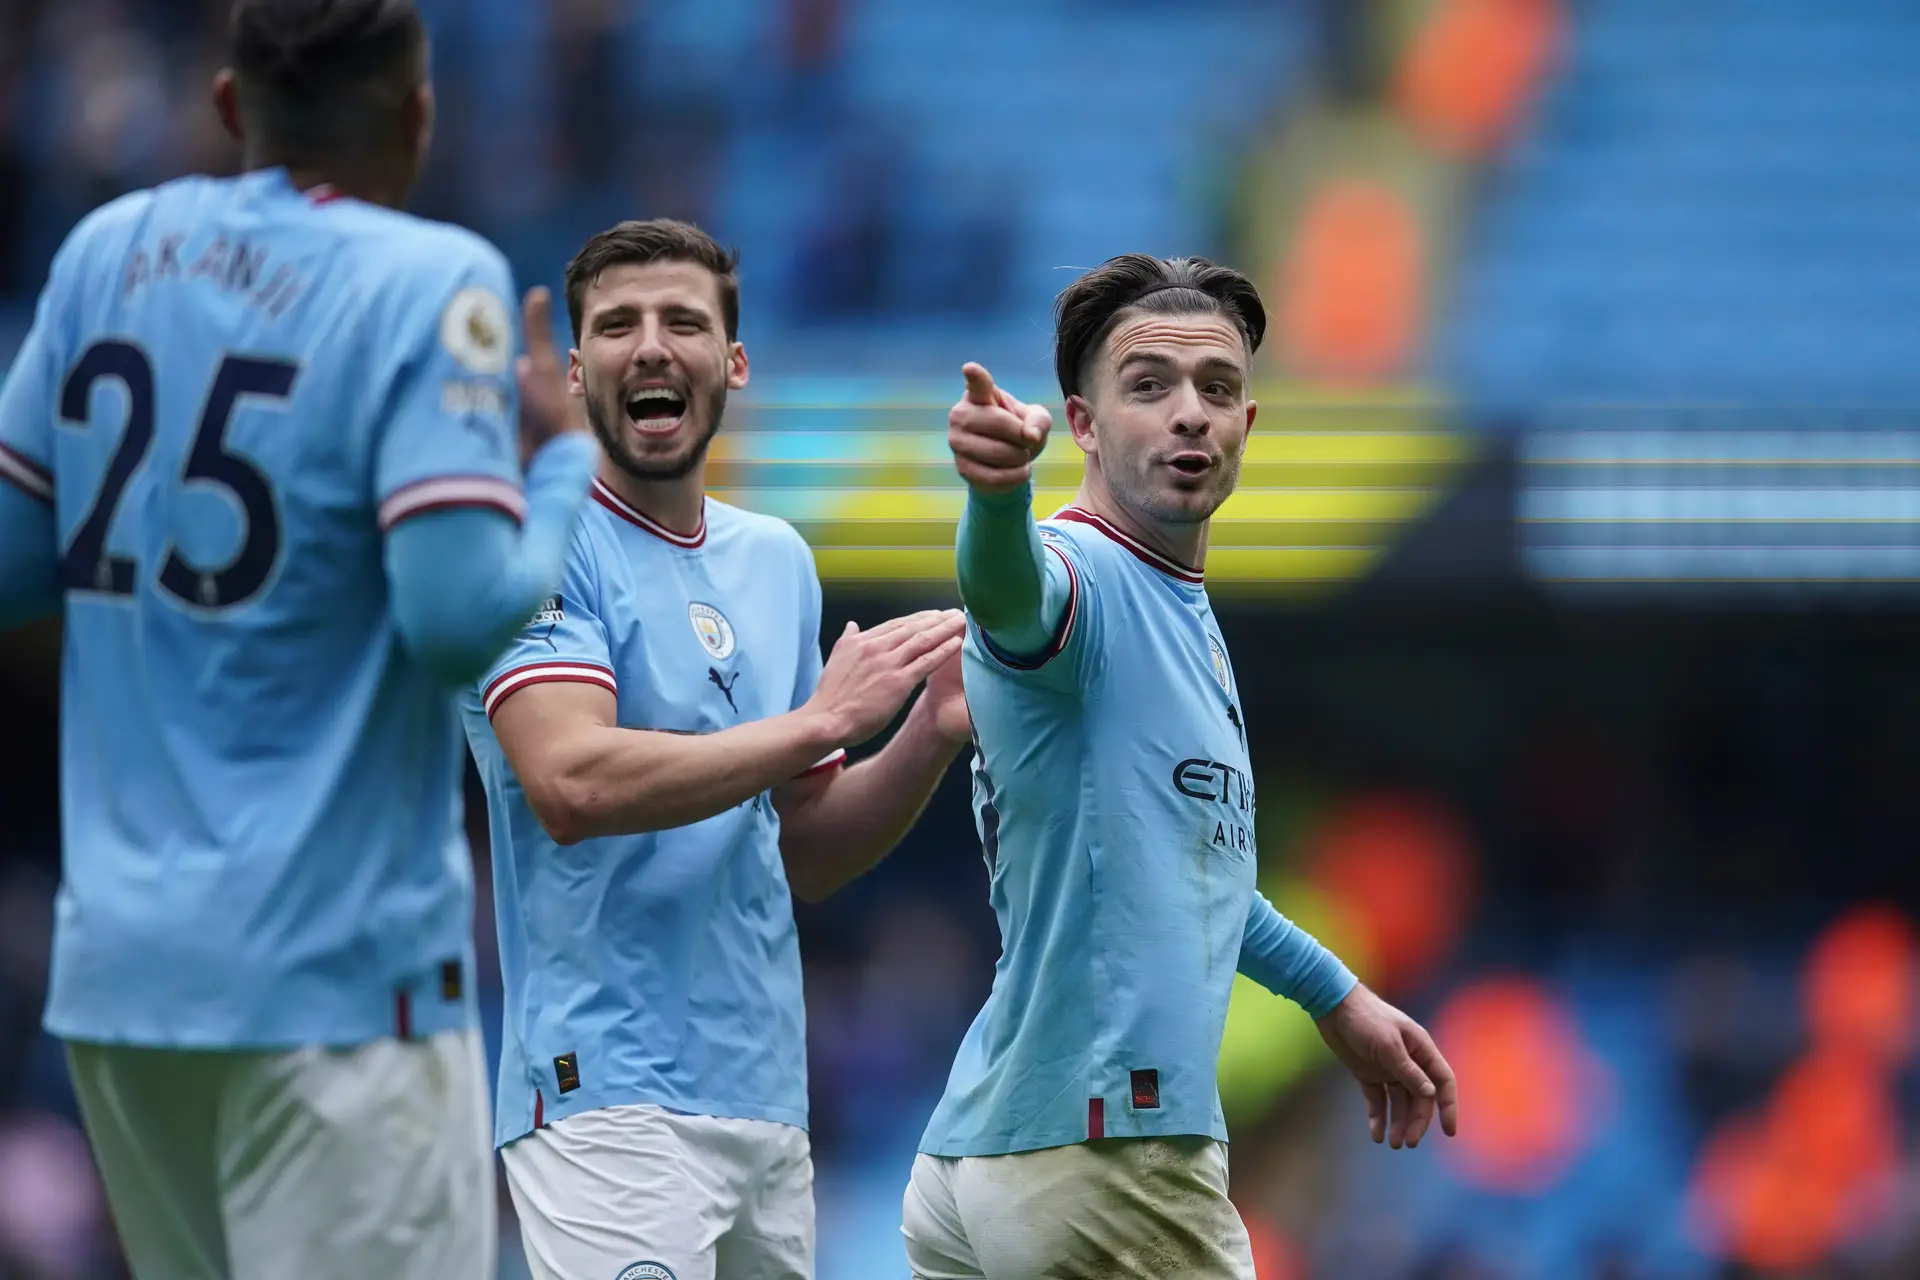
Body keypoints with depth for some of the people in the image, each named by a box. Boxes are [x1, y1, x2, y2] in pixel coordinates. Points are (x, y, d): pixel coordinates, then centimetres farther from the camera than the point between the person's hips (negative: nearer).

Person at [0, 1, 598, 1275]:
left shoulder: (108, 251, 8)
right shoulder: (428, 283, -9)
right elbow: (465, 614, -18)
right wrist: (570, 463, -1)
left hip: (115, 964, 6)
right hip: (333, 973, -6)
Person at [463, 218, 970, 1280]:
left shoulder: (775, 558, 16)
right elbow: (571, 784, -21)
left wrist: (932, 737, 3)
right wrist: (820, 721, -15)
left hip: (770, 1103, 7)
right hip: (612, 1102, -7)